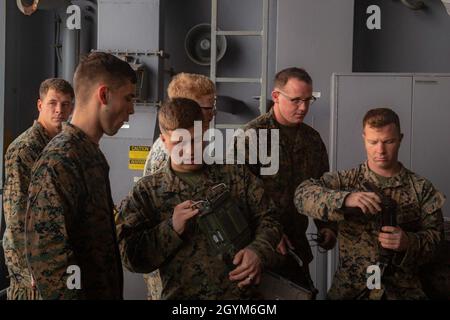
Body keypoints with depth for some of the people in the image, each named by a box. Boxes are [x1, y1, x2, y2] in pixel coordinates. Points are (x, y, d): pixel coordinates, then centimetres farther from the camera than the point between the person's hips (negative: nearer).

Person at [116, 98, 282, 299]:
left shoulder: (235, 175, 3)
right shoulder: (147, 191, -1)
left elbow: (267, 218, 5)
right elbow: (131, 256, -6)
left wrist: (258, 251, -13)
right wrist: (172, 228, -19)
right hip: (181, 294, -1)